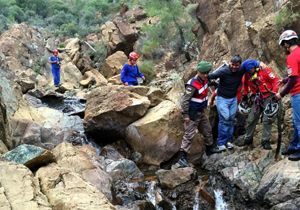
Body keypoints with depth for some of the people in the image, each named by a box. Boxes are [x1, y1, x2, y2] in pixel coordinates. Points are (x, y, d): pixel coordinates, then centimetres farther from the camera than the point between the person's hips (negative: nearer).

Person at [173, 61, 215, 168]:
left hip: (202, 112, 9)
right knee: (189, 135, -9)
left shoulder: (204, 80, 1)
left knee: (208, 131, 20)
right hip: (193, 114, -9)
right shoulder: (192, 85, -26)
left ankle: (209, 150, 41)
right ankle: (182, 157, -7)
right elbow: (185, 100, -25)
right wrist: (185, 115, -24)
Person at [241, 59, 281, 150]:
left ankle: (265, 141, 2)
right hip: (257, 99, 5)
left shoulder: (265, 71, -17)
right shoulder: (247, 75, -2)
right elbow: (245, 84, 17)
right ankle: (247, 139, 20)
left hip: (268, 97, -5)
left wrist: (274, 93, -18)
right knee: (251, 120, 6)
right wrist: (245, 94, 16)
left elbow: (275, 80, -14)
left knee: (267, 120, -6)